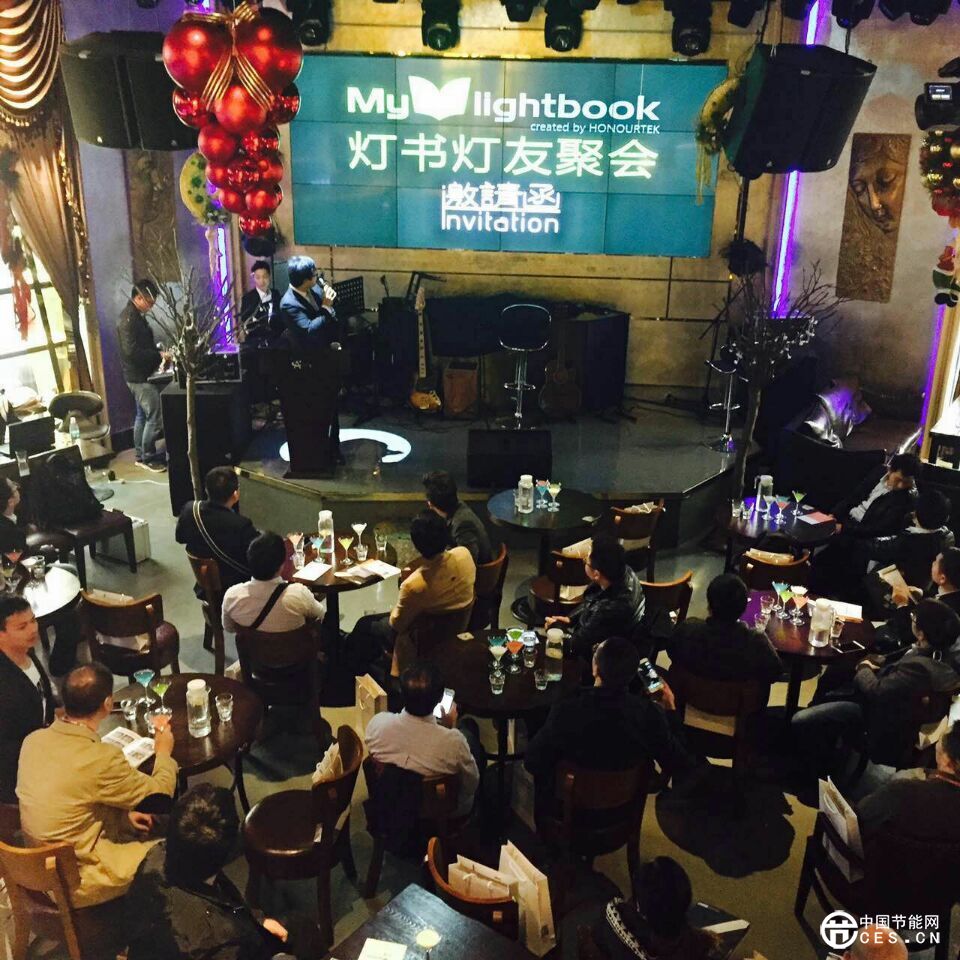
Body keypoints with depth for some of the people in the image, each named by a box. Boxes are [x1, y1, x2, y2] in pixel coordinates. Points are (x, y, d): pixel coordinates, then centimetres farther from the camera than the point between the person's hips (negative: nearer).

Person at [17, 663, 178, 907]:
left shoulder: (34, 740, -9)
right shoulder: (101, 759, -30)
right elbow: (160, 795, -12)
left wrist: (123, 814, 4)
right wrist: (163, 752, 6)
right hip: (74, 881, -7)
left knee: (138, 831, 20)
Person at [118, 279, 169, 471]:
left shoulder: (136, 316, 11)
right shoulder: (128, 319, -19)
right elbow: (132, 351, -26)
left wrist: (158, 352, 8)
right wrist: (159, 355, -22)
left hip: (139, 376, 11)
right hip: (140, 377, -11)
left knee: (142, 415, 17)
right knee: (155, 417, -7)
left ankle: (141, 454, 27)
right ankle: (148, 457, 2)